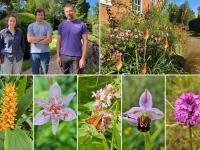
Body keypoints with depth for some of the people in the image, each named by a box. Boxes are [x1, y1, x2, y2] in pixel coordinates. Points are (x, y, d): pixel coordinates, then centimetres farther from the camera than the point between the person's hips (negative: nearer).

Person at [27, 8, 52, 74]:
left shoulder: (47, 26, 1)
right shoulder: (31, 26, 4)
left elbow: (49, 39, -10)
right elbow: (29, 39, -9)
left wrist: (35, 40, -8)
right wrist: (42, 37, -9)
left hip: (45, 52, -1)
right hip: (34, 52, 1)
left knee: (44, 73, 6)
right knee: (35, 73, 7)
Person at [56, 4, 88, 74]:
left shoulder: (81, 24, -3)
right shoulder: (61, 25, 6)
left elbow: (85, 41, -5)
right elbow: (59, 41, 9)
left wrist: (83, 58, -12)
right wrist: (58, 56, 3)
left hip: (77, 56, -3)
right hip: (64, 56, 3)